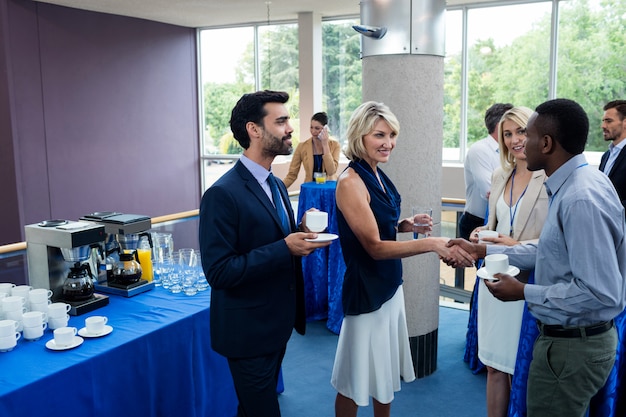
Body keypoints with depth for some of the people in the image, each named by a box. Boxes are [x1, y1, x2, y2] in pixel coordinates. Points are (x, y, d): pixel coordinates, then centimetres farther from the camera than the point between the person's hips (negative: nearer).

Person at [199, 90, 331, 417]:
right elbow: (218, 272, -25)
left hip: (277, 324, 8)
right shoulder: (223, 194, -21)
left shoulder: (276, 186, 7)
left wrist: (301, 237, -6)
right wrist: (285, 248, -28)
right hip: (248, 329, -8)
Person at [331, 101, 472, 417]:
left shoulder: (377, 175, 5)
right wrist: (431, 244, -31)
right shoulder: (351, 182, -21)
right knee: (358, 378, 7)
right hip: (366, 289, -8)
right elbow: (374, 246, -23)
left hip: (390, 284, 9)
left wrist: (406, 225, -2)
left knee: (386, 369, 20)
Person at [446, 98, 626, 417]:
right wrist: (482, 251, 9)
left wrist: (524, 292, -20)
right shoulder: (571, 184, 3)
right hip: (567, 335, 9)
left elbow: (600, 292, -30)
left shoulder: (582, 199, -28)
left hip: (572, 344, -9)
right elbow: (552, 252, 11)